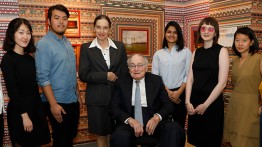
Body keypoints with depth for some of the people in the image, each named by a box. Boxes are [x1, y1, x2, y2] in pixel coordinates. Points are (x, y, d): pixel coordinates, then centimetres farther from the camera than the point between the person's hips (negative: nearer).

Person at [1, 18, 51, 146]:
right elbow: (12, 91, -15)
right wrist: (24, 115, -16)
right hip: (19, 111, -6)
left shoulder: (30, 58, 6)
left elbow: (34, 86, 10)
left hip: (36, 108, 6)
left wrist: (39, 109, 10)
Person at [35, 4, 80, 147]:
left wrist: (77, 95, 11)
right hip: (58, 103, -7)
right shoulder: (44, 44, -14)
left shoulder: (67, 42, 9)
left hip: (73, 100, 7)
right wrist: (53, 104, -20)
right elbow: (43, 78, -18)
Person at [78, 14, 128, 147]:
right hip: (97, 98, -1)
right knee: (100, 134, 9)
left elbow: (125, 72, 7)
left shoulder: (119, 46, 5)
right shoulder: (86, 48, 0)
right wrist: (105, 76, -12)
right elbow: (83, 75, -5)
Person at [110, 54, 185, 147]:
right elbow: (115, 107, 2)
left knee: (174, 129, -29)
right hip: (129, 124, -1)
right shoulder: (121, 82, 6)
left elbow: (168, 105, 5)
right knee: (120, 137, -34)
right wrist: (130, 120, -17)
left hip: (152, 122, 1)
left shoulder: (156, 80, 6)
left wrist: (157, 117, -17)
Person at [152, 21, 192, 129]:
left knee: (179, 124, 3)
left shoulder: (186, 52, 4)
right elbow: (154, 75, 2)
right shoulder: (158, 54, 8)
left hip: (180, 94, -1)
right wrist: (167, 91, -8)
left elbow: (189, 75, 0)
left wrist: (179, 92, -10)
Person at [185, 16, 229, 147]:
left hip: (213, 103, -4)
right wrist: (187, 102, -6)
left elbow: (222, 83, -11)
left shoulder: (221, 51, -6)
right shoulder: (196, 52, 8)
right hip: (194, 102, 4)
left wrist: (206, 104, -12)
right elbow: (190, 78, 4)